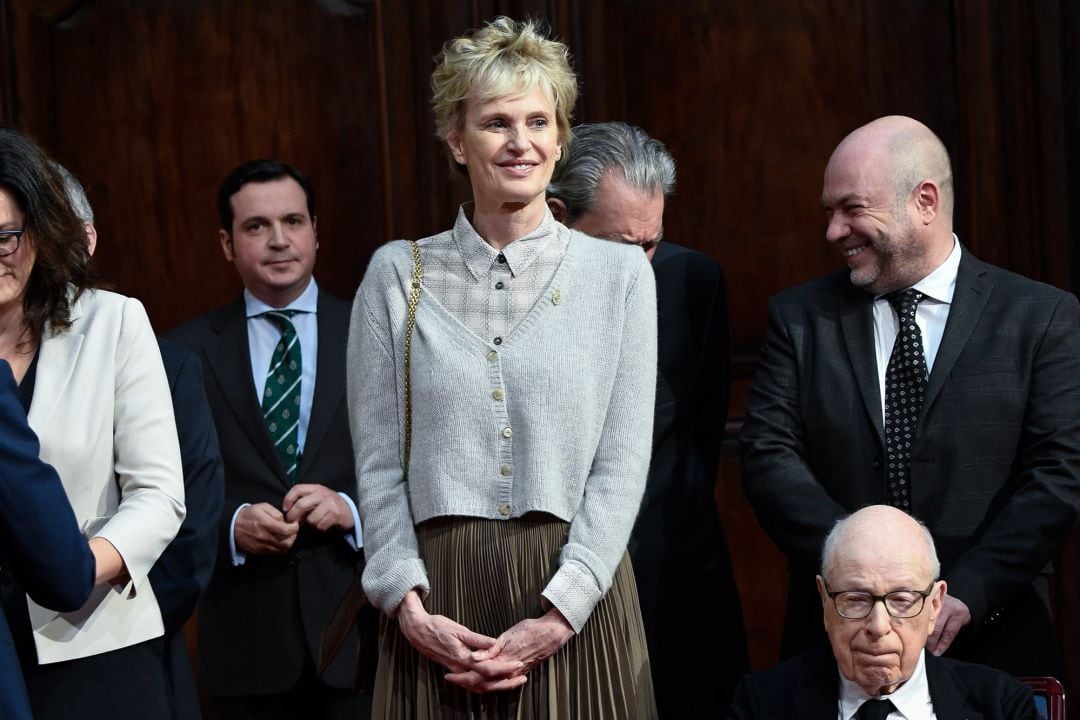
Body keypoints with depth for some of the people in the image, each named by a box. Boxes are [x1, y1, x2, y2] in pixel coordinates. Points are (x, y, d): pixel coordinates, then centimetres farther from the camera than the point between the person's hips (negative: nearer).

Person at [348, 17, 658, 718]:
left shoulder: (620, 273, 3)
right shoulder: (397, 274, 6)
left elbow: (622, 465, -2)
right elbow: (378, 465, 3)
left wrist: (558, 614, -12)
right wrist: (409, 605, -10)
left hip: (575, 602, 0)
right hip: (441, 601, 1)